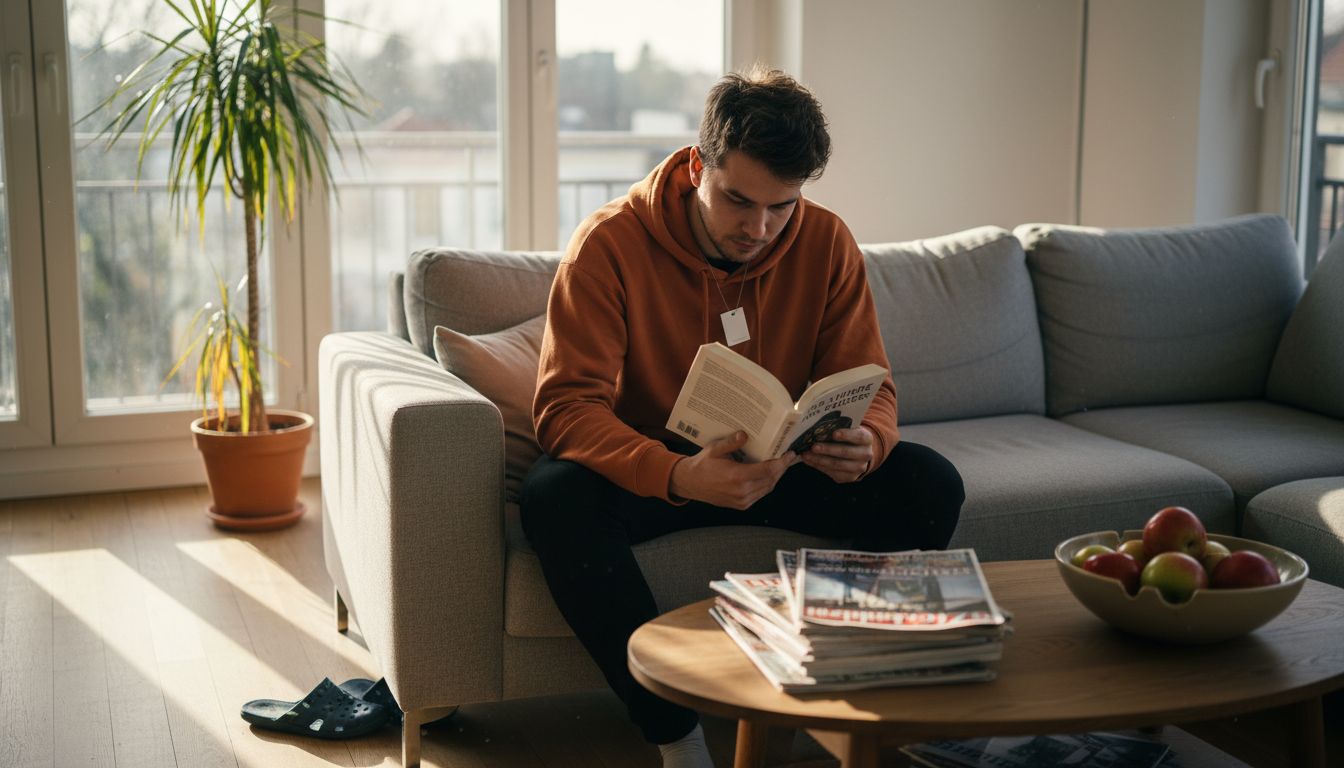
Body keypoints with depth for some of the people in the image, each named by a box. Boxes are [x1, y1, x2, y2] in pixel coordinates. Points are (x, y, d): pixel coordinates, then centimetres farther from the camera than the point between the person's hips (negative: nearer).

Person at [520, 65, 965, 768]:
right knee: (555, 498, -36)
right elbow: (567, 405, -26)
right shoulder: (609, 243, -19)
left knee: (929, 484, -20)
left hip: (779, 467, 3)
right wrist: (678, 475, -45)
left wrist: (864, 445, -32)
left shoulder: (826, 243, -8)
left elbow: (870, 388, -5)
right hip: (646, 468, -3)